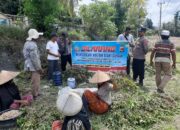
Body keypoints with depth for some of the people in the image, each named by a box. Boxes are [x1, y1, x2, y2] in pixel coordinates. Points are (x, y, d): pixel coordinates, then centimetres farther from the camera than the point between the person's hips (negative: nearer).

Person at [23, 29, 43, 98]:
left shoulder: (28, 43, 12)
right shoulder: (32, 45, -21)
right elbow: (34, 58, -24)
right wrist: (39, 68, -17)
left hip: (31, 65, 11)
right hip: (34, 66, -11)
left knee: (36, 81, 21)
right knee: (36, 81, 0)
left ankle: (36, 93, 34)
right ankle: (35, 95, 11)